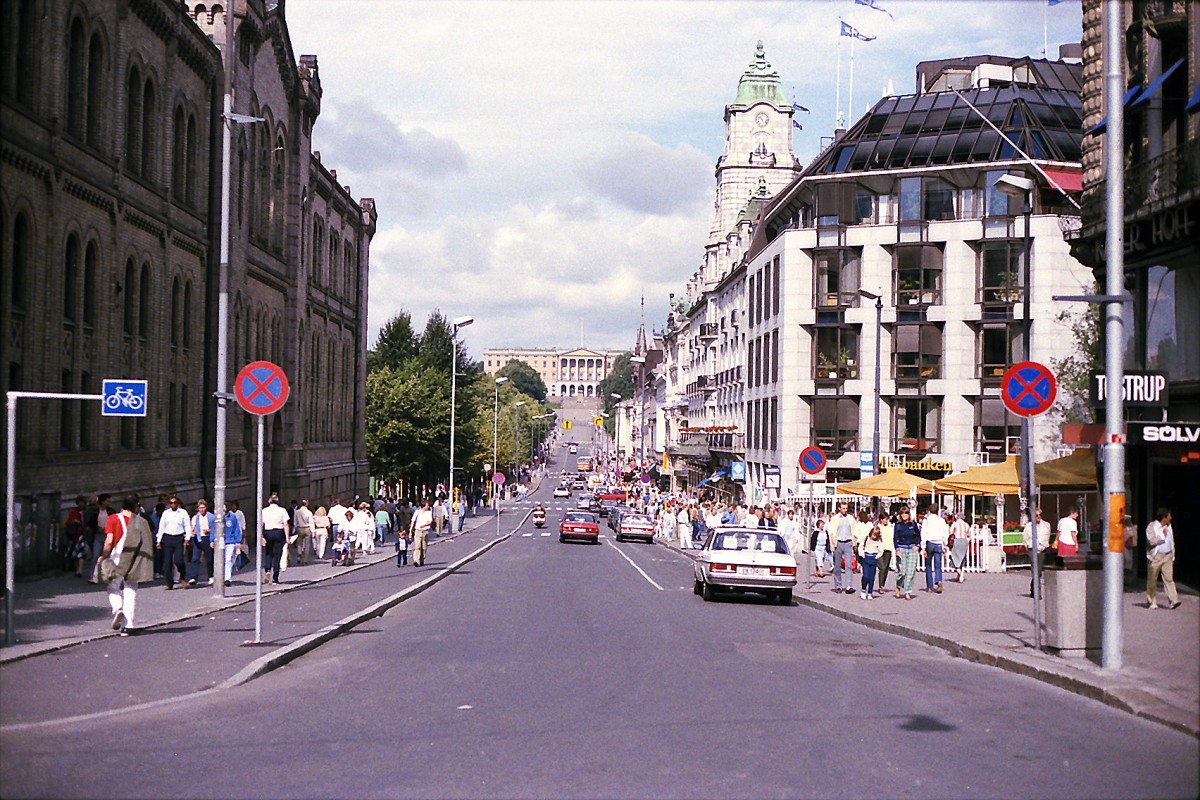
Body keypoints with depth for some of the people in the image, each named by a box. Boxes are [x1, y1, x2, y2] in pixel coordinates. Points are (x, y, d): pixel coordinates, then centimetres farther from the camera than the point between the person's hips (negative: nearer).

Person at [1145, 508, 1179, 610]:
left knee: (1169, 578, -7)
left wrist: (1173, 557, 17)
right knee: (1152, 580, 2)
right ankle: (1151, 602, 10)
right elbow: (1152, 541, -20)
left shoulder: (1169, 527, 14)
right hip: (1155, 556, -4)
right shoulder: (1151, 527, -5)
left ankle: (1173, 600, -14)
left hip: (1167, 556, 4)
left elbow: (1172, 542, 20)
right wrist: (1163, 535, -11)